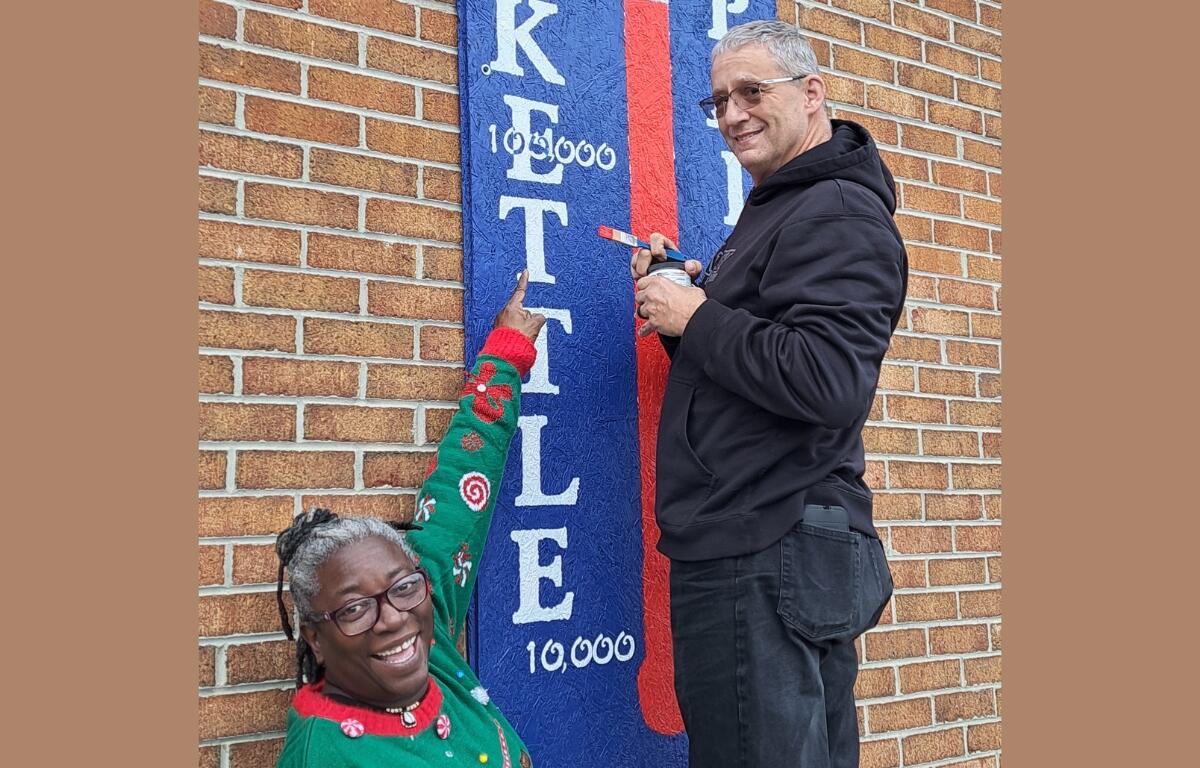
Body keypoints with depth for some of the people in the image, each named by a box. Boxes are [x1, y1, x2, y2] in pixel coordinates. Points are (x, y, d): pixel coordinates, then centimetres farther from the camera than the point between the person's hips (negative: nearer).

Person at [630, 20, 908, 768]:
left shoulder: (837, 215, -11)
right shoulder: (777, 210, 21)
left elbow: (829, 382, -25)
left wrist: (696, 319, -14)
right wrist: (678, 297, 7)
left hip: (767, 559, -10)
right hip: (761, 549, 10)